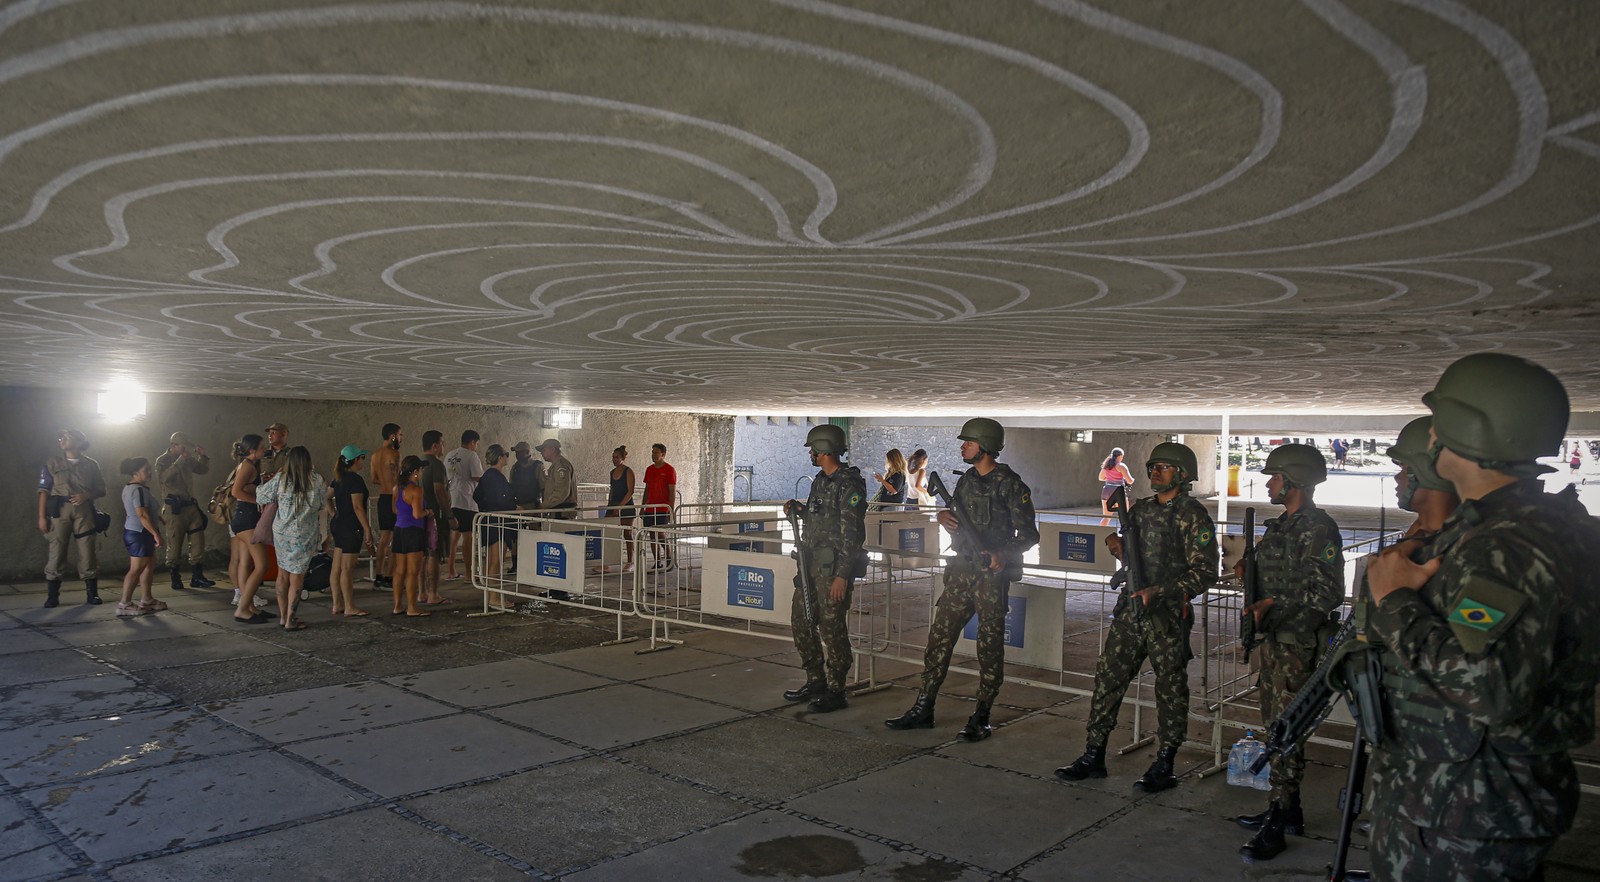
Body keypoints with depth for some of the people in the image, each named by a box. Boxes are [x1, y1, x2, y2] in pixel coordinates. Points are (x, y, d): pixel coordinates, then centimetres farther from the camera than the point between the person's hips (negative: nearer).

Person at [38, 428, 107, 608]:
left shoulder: (91, 465, 11)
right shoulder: (52, 463, 10)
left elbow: (101, 490, 12)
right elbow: (44, 490, 5)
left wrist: (86, 495, -9)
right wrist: (42, 516, -3)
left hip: (84, 511, 0)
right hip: (59, 511, 0)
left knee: (88, 551, 0)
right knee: (56, 552, -5)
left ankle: (92, 593, 9)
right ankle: (52, 596, 1)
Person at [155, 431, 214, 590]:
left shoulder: (188, 459, 12)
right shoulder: (162, 460, -4)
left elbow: (203, 469, 19)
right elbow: (162, 478, -22)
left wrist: (203, 456, 2)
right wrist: (179, 462, -25)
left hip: (191, 505, 6)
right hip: (174, 508, -6)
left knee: (198, 542, 3)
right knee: (175, 544, -1)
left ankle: (197, 577, 7)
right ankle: (176, 578, 7)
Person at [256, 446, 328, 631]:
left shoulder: (280, 479, -4)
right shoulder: (316, 480, -8)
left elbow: (261, 496, 4)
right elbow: (323, 503, 4)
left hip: (281, 532, 2)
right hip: (304, 535, -2)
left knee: (283, 573, 15)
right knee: (297, 577, 5)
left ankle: (283, 616, 23)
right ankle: (290, 620, 7)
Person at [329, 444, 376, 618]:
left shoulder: (339, 478, 11)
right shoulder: (355, 479, -16)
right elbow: (357, 507, -20)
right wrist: (368, 529, -17)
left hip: (337, 524, 9)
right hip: (351, 527, -9)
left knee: (337, 568, 11)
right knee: (347, 569, -4)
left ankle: (337, 605, 17)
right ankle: (349, 608, 1)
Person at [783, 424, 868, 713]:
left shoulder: (849, 485, -14)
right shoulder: (820, 480, 15)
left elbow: (851, 533, -18)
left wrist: (842, 575, -21)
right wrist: (799, 510, 8)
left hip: (834, 566, -10)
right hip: (812, 563, 10)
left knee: (832, 629, -4)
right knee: (800, 621, 13)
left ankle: (836, 691, 7)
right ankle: (815, 682, 25)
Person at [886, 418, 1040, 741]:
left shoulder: (1010, 484, -8)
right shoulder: (966, 481, 13)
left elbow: (1029, 533, -9)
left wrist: (1003, 554, -26)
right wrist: (943, 517, 1)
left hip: (992, 574, -7)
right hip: (961, 572, 7)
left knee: (989, 647, 1)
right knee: (939, 637, 6)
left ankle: (980, 719, 9)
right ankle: (923, 710, 14)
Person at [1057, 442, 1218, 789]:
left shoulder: (1193, 516, -7)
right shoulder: (1139, 509, 13)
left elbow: (1204, 573, -13)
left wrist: (1158, 591, -21)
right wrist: (1117, 547, 2)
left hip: (1168, 616, -6)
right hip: (1130, 610, 6)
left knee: (1170, 688, 4)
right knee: (1107, 678, 5)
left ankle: (1164, 767, 15)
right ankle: (1093, 757, 14)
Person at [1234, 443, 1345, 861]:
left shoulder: (1318, 529, -16)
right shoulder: (1281, 525, 13)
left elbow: (1327, 593, -22)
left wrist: (1273, 604, -25)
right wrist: (1251, 573, 6)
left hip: (1300, 646, -10)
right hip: (1275, 641, 10)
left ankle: (1276, 826, 1)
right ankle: (1288, 810, 29)